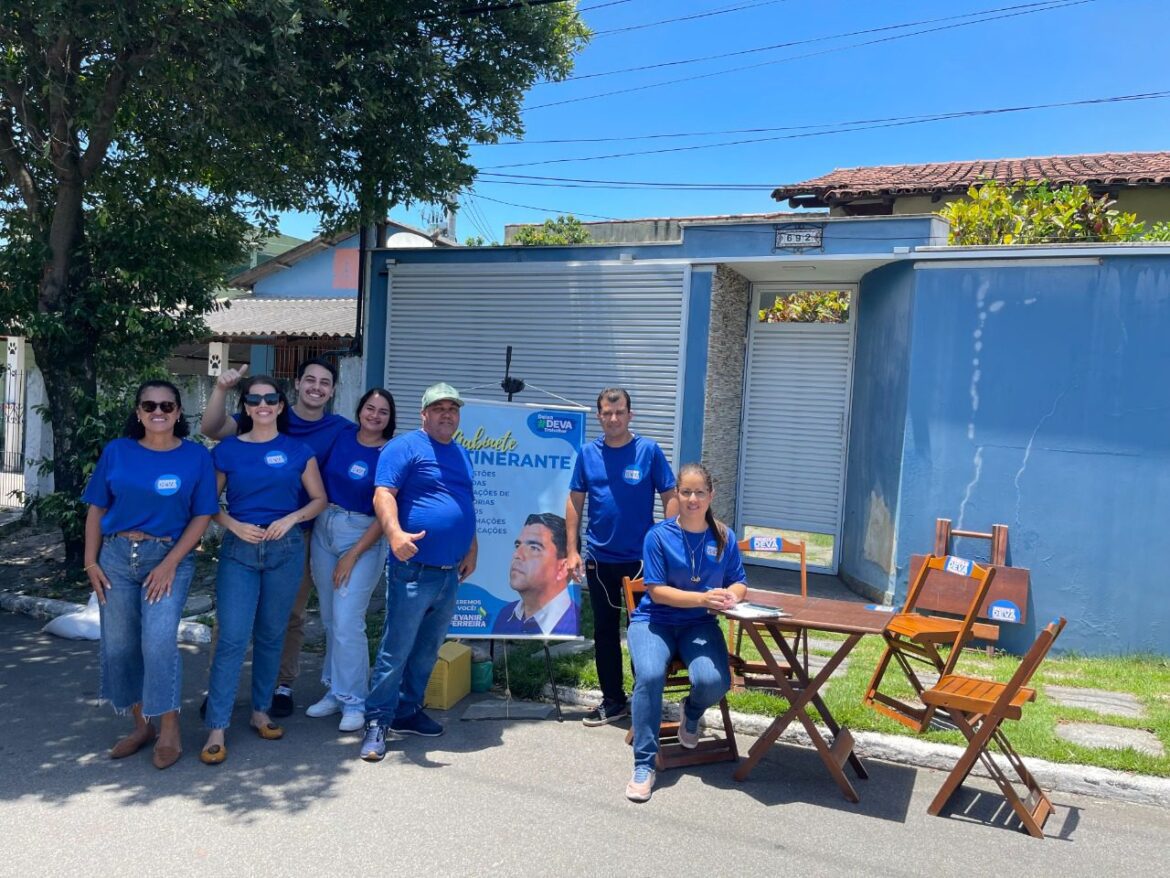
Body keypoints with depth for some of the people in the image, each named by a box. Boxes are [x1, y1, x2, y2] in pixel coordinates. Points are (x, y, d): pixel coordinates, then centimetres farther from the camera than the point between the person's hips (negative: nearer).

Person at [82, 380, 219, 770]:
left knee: (159, 642, -15)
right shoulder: (116, 452, 3)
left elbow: (202, 515, -5)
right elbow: (97, 509, 8)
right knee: (119, 646, 7)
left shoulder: (196, 456, -3)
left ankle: (169, 732, -1)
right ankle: (141, 725, 24)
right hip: (116, 556, 3)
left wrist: (170, 564, -11)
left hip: (170, 558, -3)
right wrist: (91, 561, 2)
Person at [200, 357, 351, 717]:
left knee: (291, 613, 12)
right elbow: (212, 429, -11)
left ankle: (283, 685, 26)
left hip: (299, 536, 1)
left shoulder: (341, 430, -2)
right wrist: (221, 388, -26)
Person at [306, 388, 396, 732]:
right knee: (330, 619, 12)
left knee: (347, 621, -9)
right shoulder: (340, 437, 3)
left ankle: (353, 701, 5)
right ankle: (335, 691, 26)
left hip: (364, 538, -5)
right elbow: (318, 483, 12)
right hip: (323, 531, 5)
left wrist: (353, 555, -13)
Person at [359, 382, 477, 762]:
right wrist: (395, 534, -34)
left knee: (427, 651, 16)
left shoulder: (462, 454, 18)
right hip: (414, 570, -7)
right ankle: (377, 723, 8)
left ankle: (408, 711, 30)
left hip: (450, 574, 7)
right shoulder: (405, 447, -6)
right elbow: (383, 494, -17)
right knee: (396, 650, -3)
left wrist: (472, 549, 18)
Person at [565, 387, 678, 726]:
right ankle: (613, 700, 27)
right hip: (599, 559, 3)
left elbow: (670, 498, -5)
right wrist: (572, 551, 1)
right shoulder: (588, 454, 2)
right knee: (605, 631, 12)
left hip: (641, 558, -3)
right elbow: (575, 502, 5)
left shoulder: (649, 451, -6)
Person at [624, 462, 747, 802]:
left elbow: (739, 584, 7)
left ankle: (691, 712, 14)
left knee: (714, 681, -26)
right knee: (650, 675, -32)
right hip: (654, 621, -2)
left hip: (700, 625, 2)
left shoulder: (724, 537, 2)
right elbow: (656, 591, -11)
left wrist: (729, 596, -18)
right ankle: (644, 765, -15)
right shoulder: (659, 535, -8)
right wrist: (703, 598, -24)